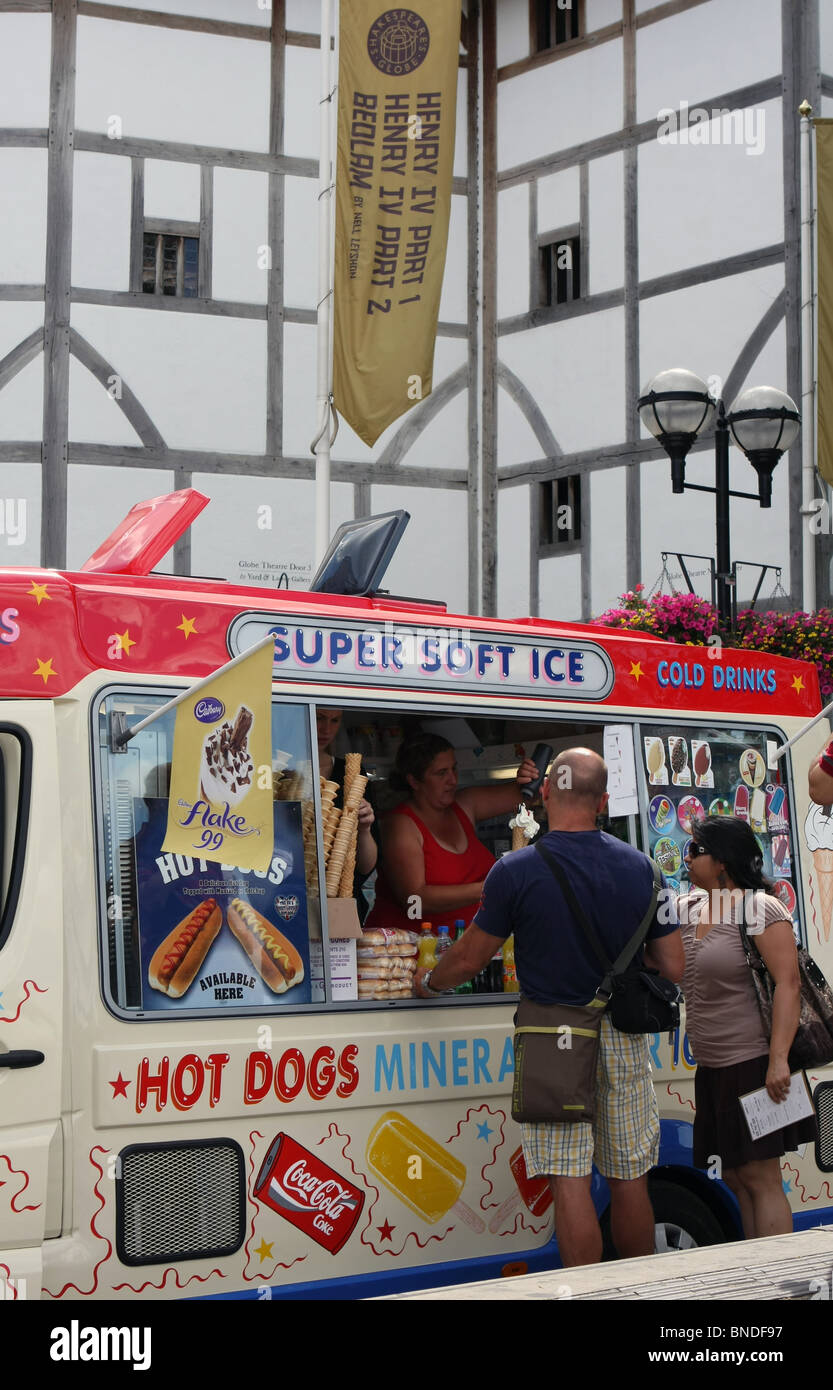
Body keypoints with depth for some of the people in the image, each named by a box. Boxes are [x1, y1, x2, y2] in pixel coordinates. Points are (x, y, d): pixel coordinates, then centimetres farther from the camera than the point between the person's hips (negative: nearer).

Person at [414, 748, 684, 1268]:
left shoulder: (516, 871, -11)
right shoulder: (639, 867, 0)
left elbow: (469, 958, -2)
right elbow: (674, 967, 1)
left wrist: (429, 981, 19)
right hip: (623, 1040, 4)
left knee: (571, 1185, -1)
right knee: (629, 1181, 14)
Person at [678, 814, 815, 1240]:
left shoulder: (761, 909, -11)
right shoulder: (688, 908, 12)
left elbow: (788, 983, -17)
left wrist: (778, 1059, -24)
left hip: (754, 1065, -8)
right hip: (713, 1070, 8)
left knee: (760, 1178, -8)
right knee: (735, 1178, 11)